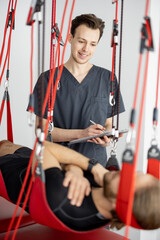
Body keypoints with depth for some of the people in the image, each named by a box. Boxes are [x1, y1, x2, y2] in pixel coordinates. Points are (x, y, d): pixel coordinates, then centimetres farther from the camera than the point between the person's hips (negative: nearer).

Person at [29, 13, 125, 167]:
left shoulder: (107, 78, 8)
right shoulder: (48, 79, 1)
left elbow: (110, 123, 13)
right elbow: (42, 129, -1)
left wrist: (106, 137, -10)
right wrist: (81, 133, -13)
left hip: (96, 162, 1)